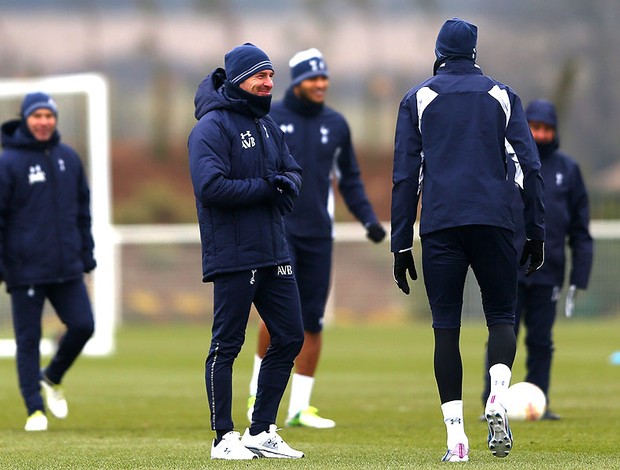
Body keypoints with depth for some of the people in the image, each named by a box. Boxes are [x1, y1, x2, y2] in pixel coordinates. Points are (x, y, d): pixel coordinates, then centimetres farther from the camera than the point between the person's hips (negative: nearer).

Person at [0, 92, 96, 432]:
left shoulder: (69, 159, 9)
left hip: (67, 266, 4)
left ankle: (52, 378, 23)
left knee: (82, 325, -2)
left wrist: (86, 254, 14)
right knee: (28, 339, 1)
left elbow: (82, 209, 17)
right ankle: (35, 408, 8)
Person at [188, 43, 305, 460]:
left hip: (274, 252, 8)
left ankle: (262, 432, 17)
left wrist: (286, 184, -7)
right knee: (227, 345, -2)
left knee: (290, 337, 8)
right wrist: (265, 187, -13)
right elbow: (211, 186, -21)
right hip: (233, 255, -8)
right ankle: (225, 437, 4)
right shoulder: (213, 126, -9)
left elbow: (293, 172, 17)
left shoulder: (268, 125, 18)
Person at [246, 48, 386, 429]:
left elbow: (349, 178, 17)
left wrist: (368, 218, 4)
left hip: (318, 234, 4)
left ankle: (300, 407, 9)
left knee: (313, 321, 1)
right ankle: (259, 391, 4)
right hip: (278, 229, -4)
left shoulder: (336, 124, 9)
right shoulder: (270, 120, -1)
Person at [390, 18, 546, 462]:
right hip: (494, 221, 0)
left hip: (440, 225, 0)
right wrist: (536, 233, 8)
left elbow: (405, 175, 6)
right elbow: (530, 166, 5)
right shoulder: (502, 95, 12)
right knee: (501, 316, 9)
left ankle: (456, 436, -5)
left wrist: (401, 245, 6)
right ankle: (497, 400, -19)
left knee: (446, 327, 2)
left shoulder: (418, 99, 11)